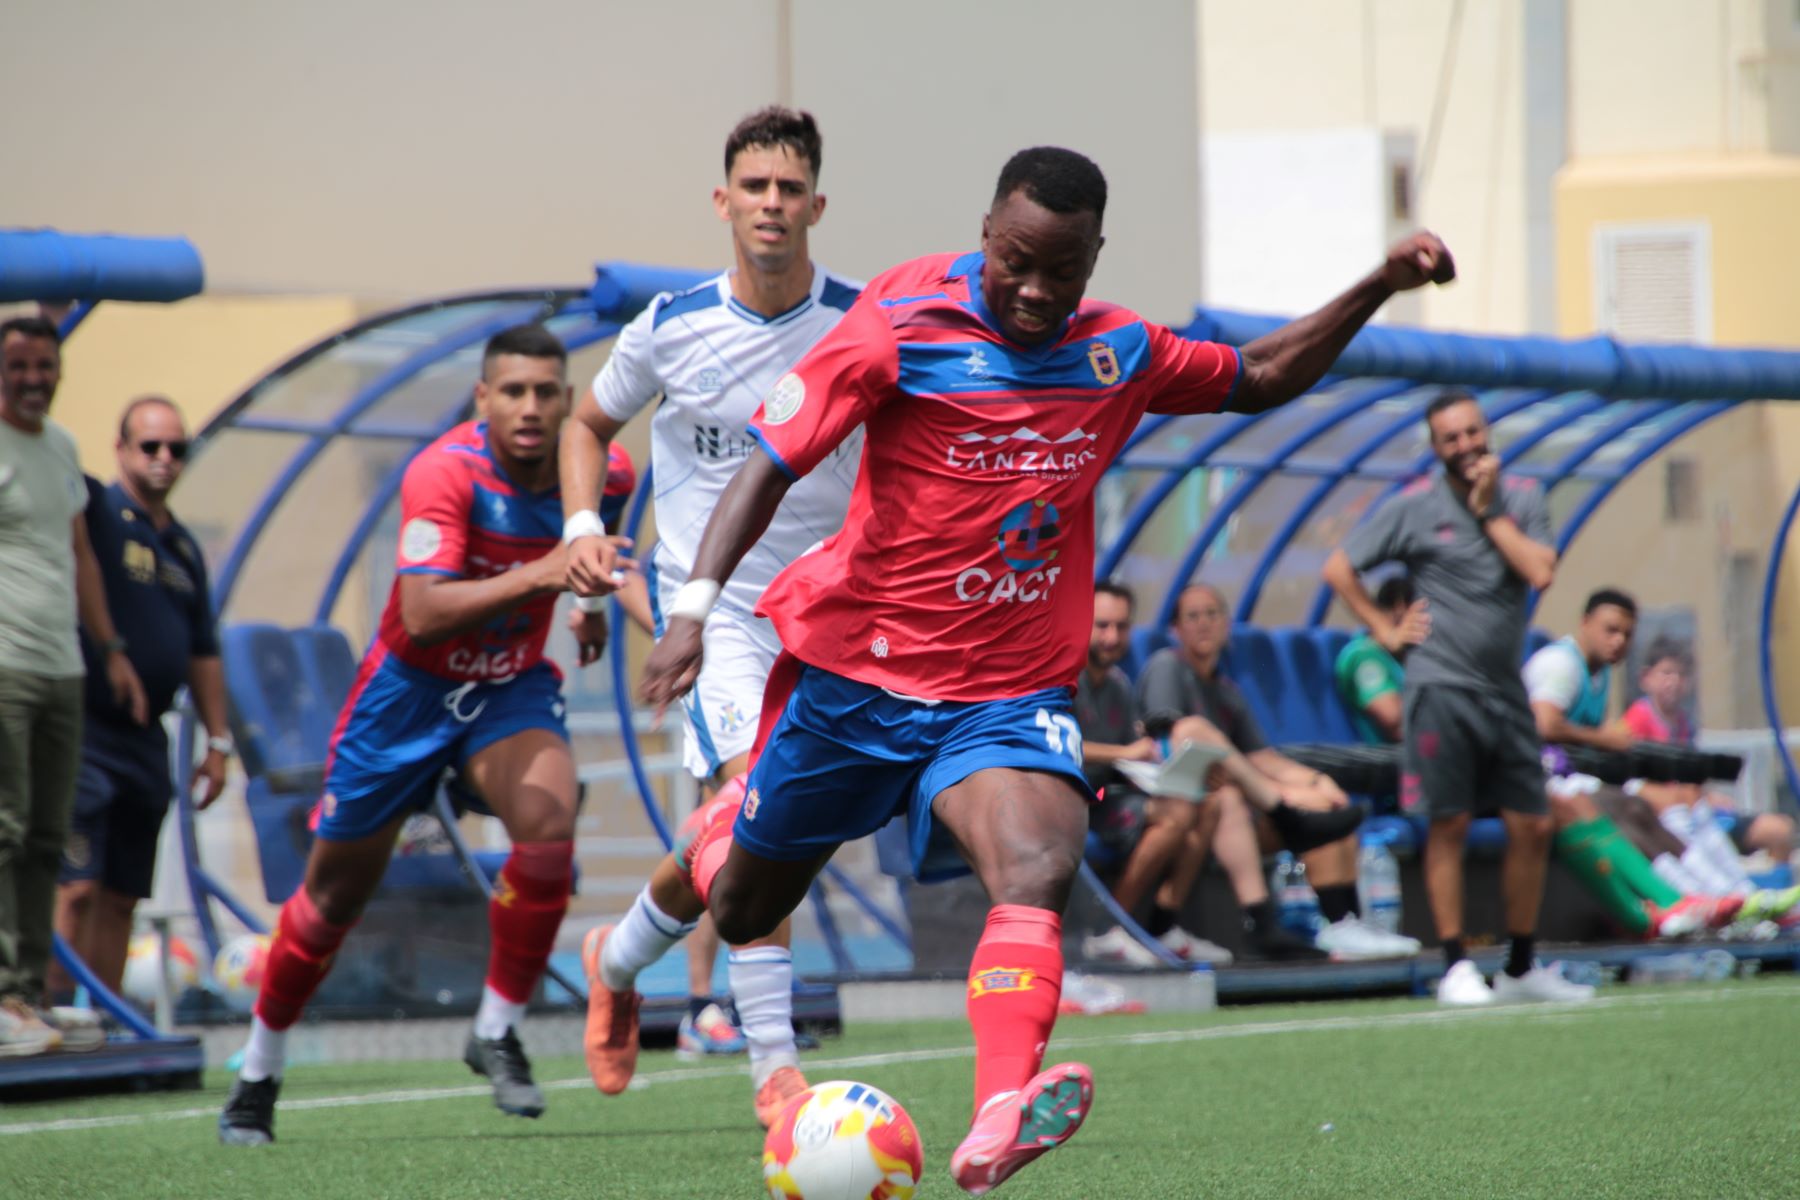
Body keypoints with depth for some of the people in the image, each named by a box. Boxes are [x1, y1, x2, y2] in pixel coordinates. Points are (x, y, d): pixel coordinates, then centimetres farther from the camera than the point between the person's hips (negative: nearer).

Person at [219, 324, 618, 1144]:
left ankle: (498, 1031, -9)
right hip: (411, 686, -3)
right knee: (336, 891, 7)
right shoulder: (445, 473, -27)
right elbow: (424, 614, -41)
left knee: (548, 821, -27)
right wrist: (536, 577, -48)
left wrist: (588, 598, 8)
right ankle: (258, 1075, 27)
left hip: (512, 687, 3)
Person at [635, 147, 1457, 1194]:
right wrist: (696, 606, -28)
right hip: (856, 675, -1)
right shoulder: (901, 327, -12)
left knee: (1040, 871, -30)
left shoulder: (1119, 352, 2)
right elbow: (771, 463, -15)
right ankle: (712, 844, 54)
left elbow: (1256, 379, 20)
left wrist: (1379, 288, 8)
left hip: (1011, 695, 2)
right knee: (743, 914, 15)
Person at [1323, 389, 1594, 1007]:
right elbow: (1338, 569, 3)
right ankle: (1455, 967, 0)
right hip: (1441, 686, -4)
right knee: (1449, 824, -5)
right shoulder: (1414, 507, -1)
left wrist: (1489, 510, -7)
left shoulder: (1521, 497, 7)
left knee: (1532, 828, 5)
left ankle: (1520, 968, 16)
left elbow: (1541, 572, -9)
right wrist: (1386, 631, -2)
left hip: (1506, 689, 4)